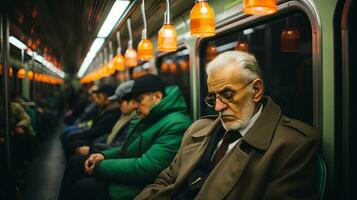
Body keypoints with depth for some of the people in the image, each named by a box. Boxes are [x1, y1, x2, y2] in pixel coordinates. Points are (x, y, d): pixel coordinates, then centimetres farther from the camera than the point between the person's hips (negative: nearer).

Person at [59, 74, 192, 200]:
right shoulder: (148, 119, 9)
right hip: (126, 173, 10)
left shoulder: (175, 125, -24)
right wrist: (103, 155, 1)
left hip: (138, 188, -10)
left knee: (81, 187, -19)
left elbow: (146, 168, -30)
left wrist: (100, 167, -20)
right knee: (76, 162, 10)